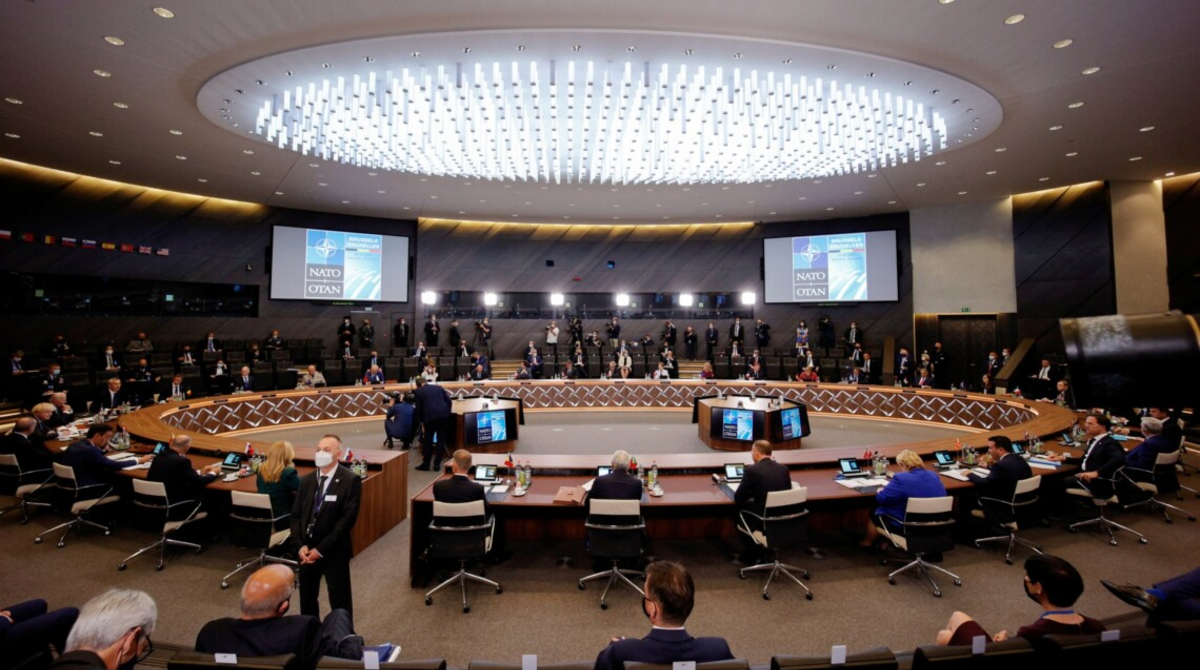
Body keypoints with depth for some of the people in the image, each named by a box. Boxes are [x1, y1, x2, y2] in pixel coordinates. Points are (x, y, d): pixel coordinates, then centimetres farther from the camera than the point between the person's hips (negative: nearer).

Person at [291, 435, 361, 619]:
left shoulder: (350, 480, -13)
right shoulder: (307, 480, 6)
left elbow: (348, 518, -17)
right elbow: (296, 515, 7)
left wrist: (321, 548, -17)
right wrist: (302, 545, -6)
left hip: (334, 551, -5)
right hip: (307, 549, 5)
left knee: (339, 602, 7)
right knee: (306, 598, 19)